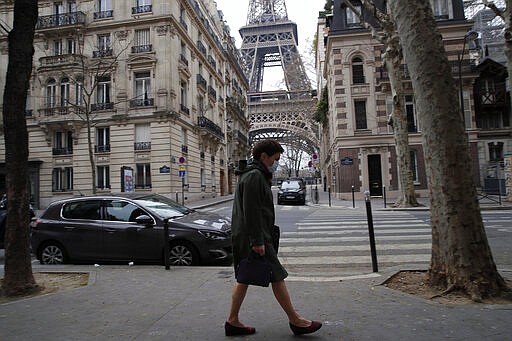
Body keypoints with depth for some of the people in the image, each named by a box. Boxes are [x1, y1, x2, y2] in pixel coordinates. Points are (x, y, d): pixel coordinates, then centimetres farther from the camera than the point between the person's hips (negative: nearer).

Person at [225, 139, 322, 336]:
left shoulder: (258, 175, 20)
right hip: (252, 238, -11)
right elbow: (251, 211, -22)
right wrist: (257, 241, -22)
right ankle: (295, 321, 10)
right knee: (277, 277, -2)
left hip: (243, 238, 11)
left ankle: (233, 321, 22)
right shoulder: (254, 176, -15)